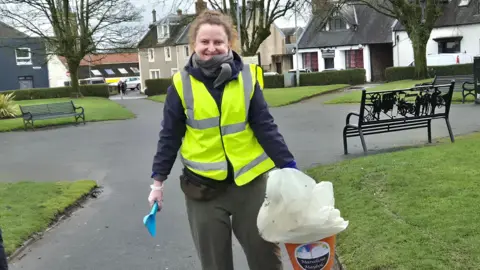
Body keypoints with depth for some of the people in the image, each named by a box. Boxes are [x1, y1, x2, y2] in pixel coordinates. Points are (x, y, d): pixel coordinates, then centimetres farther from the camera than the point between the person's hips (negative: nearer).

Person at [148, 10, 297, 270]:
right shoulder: (182, 84, -5)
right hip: (203, 186, 0)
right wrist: (158, 180, 2)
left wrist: (289, 166, -8)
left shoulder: (247, 78, -5)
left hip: (249, 181, 0)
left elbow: (265, 127, -3)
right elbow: (169, 136, 1)